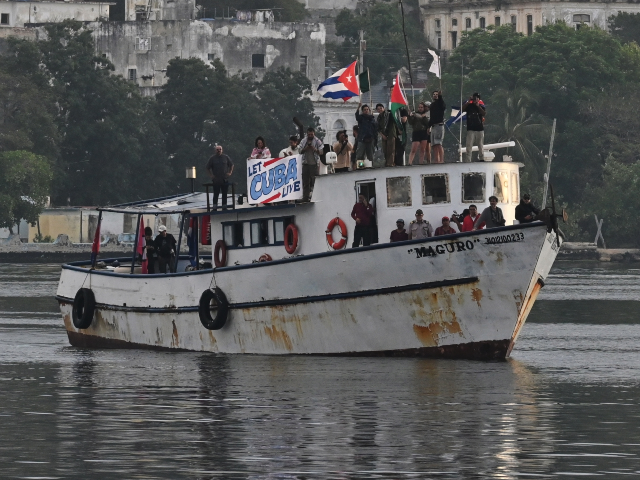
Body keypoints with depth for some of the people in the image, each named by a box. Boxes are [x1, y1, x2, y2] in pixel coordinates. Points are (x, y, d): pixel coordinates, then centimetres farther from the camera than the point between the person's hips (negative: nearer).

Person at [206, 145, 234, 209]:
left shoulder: (226, 157, 6)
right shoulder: (212, 158, 3)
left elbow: (231, 165, 15)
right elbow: (208, 168, 9)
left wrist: (230, 172, 3)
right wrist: (211, 175, -2)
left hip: (224, 179, 1)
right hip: (216, 179, -1)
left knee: (224, 194, 5)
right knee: (216, 194, -2)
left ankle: (224, 206, 13)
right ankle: (215, 207, 2)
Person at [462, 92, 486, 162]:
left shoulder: (481, 106, 5)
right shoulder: (469, 105, 3)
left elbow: (484, 113, -10)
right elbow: (462, 109, -12)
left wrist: (478, 106, -15)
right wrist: (469, 102, -14)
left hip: (480, 129, 1)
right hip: (471, 129, -1)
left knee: (480, 146, 9)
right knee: (469, 146, -8)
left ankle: (481, 159, 20)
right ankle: (467, 161, -11)